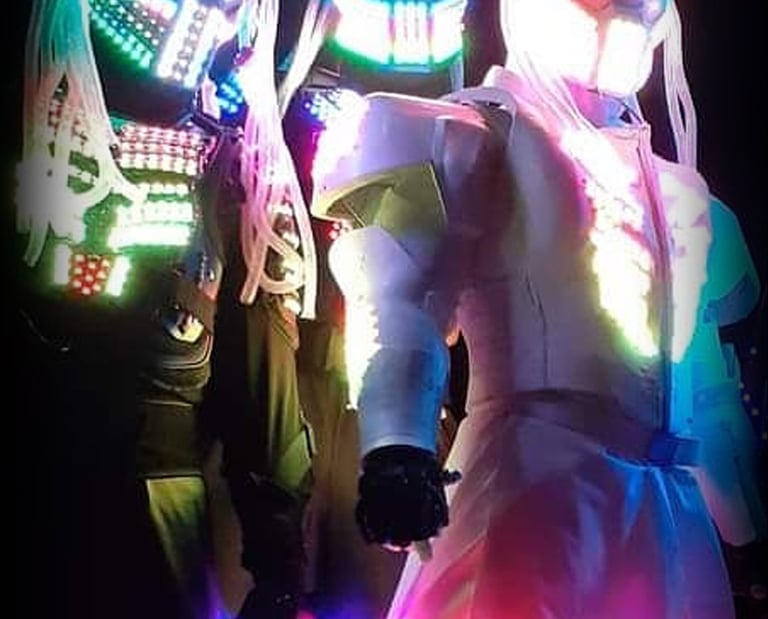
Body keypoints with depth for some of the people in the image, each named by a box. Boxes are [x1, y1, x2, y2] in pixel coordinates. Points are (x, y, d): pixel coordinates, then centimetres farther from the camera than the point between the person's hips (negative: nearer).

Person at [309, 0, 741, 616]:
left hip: (665, 501, 7)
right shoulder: (490, 129, 1)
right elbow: (402, 292, -14)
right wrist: (397, 446, -30)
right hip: (536, 478, -7)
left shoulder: (669, 184, 21)